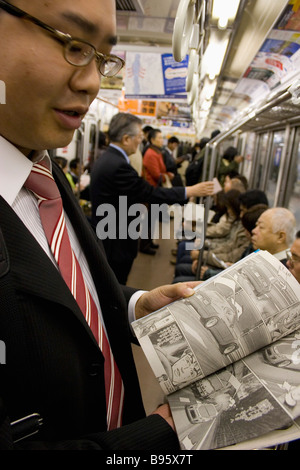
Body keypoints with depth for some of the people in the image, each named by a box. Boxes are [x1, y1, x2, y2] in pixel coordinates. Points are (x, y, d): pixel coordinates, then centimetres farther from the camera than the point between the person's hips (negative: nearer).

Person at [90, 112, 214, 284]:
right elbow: (151, 193, -21)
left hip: (106, 240, 10)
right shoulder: (118, 165, -25)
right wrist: (191, 191, -13)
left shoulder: (106, 159, 7)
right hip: (117, 245, -10)